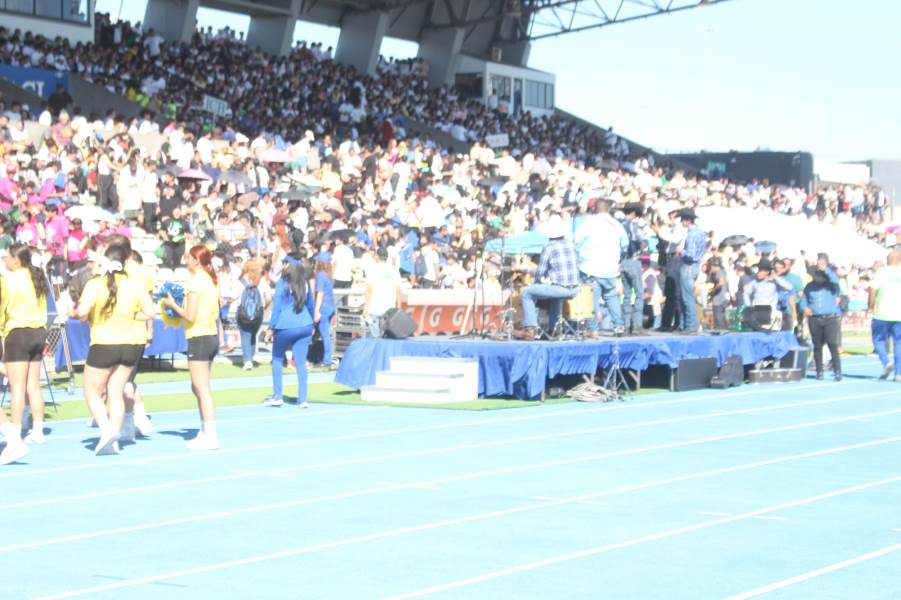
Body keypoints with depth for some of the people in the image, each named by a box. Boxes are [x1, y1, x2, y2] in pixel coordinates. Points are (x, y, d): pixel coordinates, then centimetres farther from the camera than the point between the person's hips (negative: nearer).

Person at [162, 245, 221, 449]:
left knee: (202, 389, -7)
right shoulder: (212, 281, 12)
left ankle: (211, 436, -9)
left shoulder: (195, 282, -13)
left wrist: (173, 305, -2)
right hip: (212, 335, 9)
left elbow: (190, 316, -17)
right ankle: (205, 432, 20)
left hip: (199, 338, -9)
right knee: (197, 388, 18)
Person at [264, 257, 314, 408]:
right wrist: (311, 325, 29)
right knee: (301, 362, 4)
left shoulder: (282, 283, -6)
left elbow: (277, 307, -6)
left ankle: (277, 397, 11)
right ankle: (302, 399, 1)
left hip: (285, 327, -4)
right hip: (305, 326, 4)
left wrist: (271, 328, -1)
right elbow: (310, 306, 19)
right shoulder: (305, 284, 10)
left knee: (277, 359, 13)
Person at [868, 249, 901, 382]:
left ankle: (886, 363, -11)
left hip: (883, 312, -2)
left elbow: (873, 289, -11)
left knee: (879, 339, 11)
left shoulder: (882, 272, -4)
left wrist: (871, 306, 1)